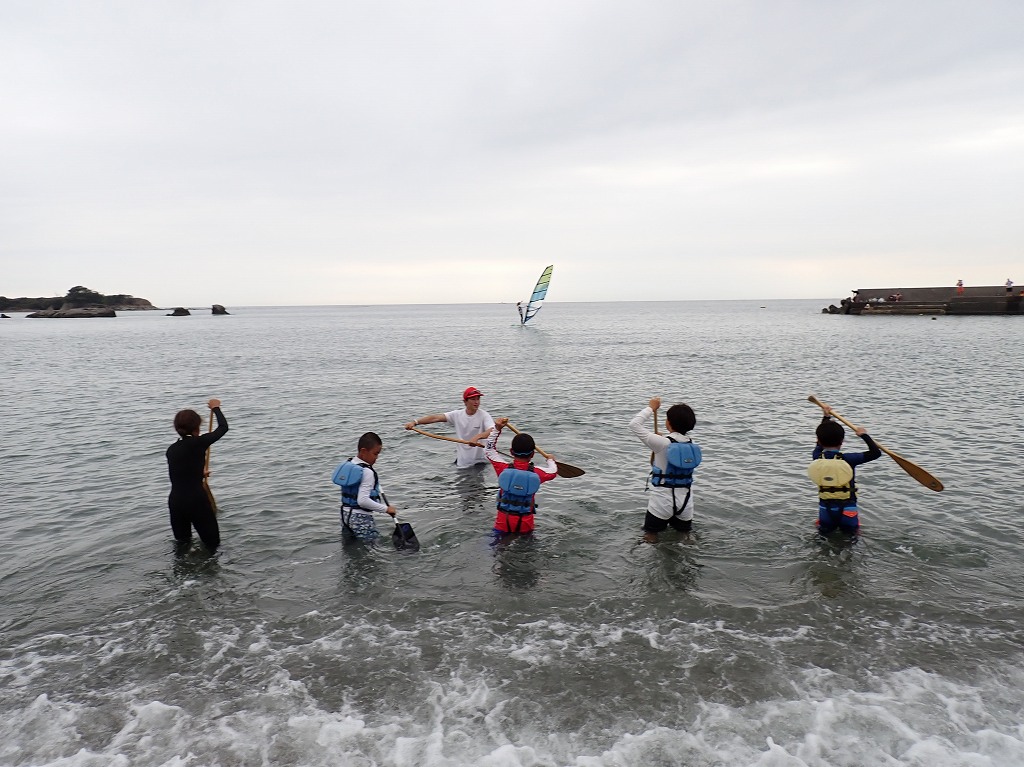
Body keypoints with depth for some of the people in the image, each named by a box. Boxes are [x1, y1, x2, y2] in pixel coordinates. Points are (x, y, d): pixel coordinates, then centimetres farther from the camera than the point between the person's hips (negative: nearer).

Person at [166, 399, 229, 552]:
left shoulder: (171, 450, 8)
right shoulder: (198, 443, -10)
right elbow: (223, 427, 2)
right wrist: (216, 408, 18)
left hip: (175, 501, 6)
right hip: (196, 500, -6)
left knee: (181, 542, 22)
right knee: (212, 542, 9)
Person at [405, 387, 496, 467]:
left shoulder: (484, 415, -13)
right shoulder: (457, 415, -3)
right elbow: (436, 417, -11)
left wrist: (477, 437, -50)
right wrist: (415, 422, -23)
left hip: (480, 461, -3)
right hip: (461, 462, 3)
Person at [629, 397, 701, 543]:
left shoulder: (662, 443, -18)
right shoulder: (692, 445, -2)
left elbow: (634, 424, -15)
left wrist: (651, 408, -5)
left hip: (662, 500, -4)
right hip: (686, 501, 5)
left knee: (650, 534, 11)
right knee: (684, 533, 22)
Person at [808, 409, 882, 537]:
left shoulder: (816, 458, -5)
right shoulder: (848, 459, -15)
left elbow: (820, 441, 15)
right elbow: (876, 453, -9)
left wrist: (826, 418, 25)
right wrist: (864, 435, 4)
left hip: (825, 509, 3)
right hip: (847, 510, -3)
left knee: (824, 535, 16)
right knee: (850, 535, 6)